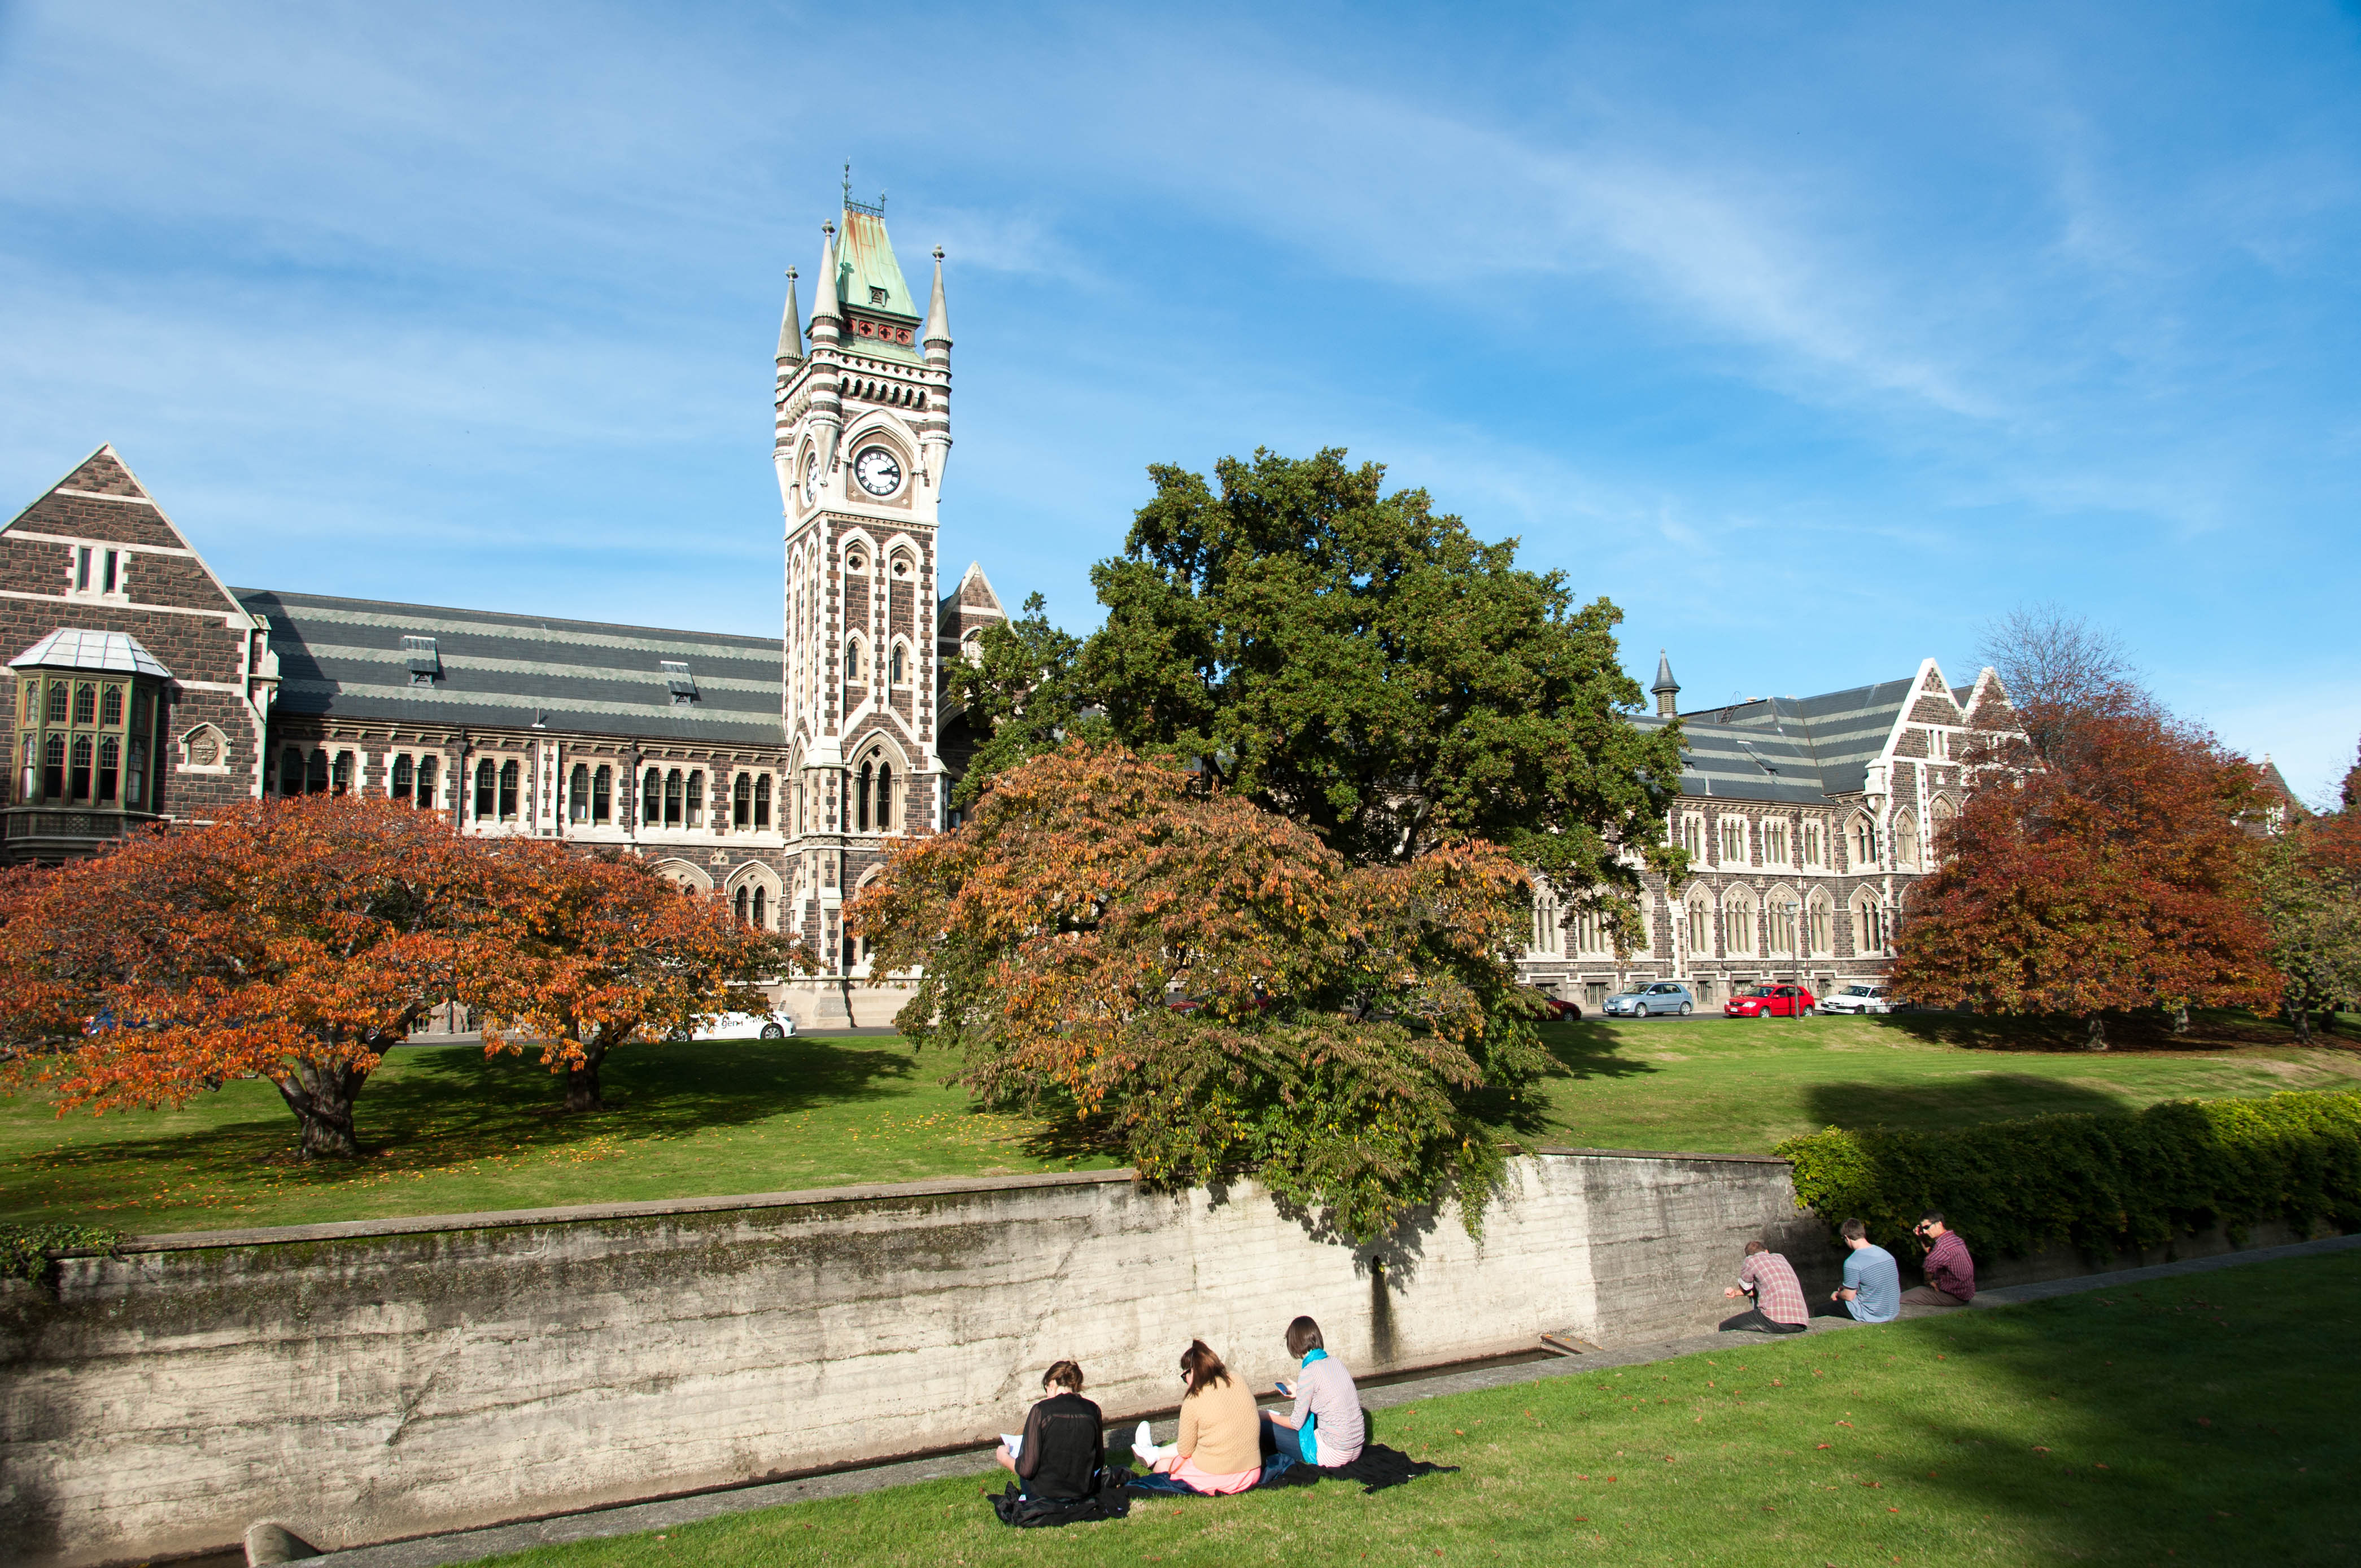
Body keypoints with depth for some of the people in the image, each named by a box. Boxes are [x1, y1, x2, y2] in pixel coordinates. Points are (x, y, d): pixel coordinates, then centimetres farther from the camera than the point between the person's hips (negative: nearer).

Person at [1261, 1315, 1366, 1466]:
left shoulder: (1308, 1373, -17)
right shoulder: (1335, 1362, 4)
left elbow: (1296, 1424, -9)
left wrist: (1267, 1417, 8)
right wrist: (1300, 1394, 26)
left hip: (1334, 1456, -8)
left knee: (1265, 1428, -2)